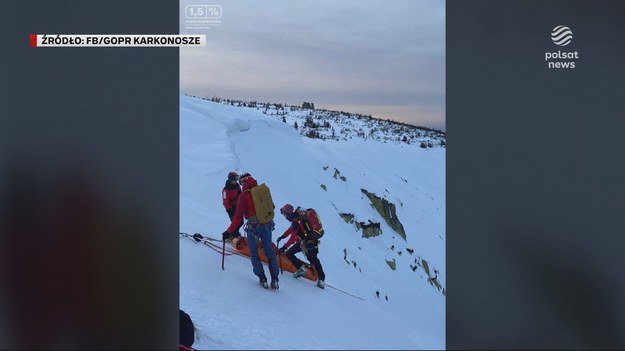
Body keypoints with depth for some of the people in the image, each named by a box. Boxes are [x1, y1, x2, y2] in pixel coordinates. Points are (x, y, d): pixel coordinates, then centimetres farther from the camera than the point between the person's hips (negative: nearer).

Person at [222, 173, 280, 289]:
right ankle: (274, 279, 13)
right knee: (269, 252, 15)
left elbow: (238, 216, -15)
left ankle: (262, 278, 9)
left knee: (254, 253, 14)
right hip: (267, 226, 4)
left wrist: (229, 232, -10)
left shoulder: (243, 196, -12)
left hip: (253, 228, -4)